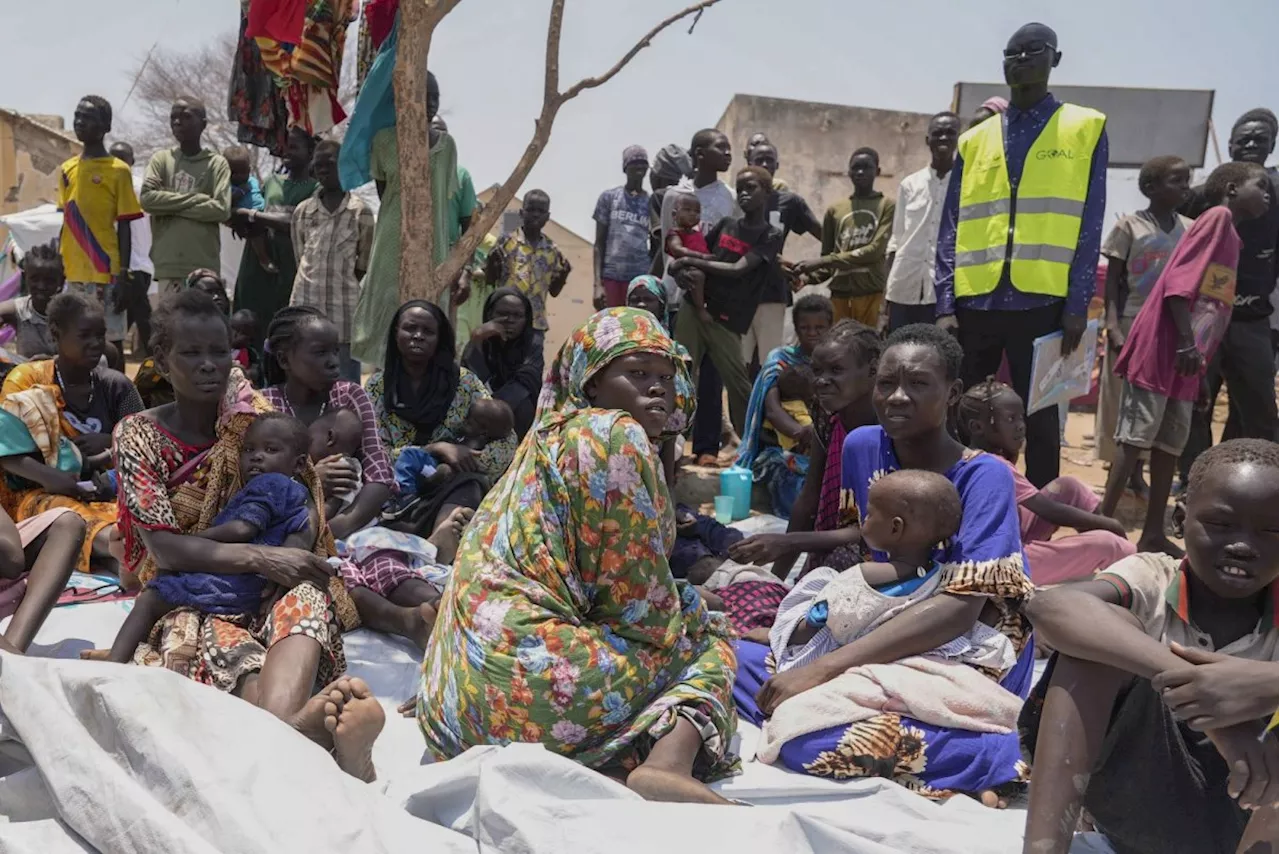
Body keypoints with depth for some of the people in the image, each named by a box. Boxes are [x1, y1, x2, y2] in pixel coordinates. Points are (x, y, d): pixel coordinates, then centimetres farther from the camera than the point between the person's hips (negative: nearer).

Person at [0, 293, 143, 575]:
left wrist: (111, 443, -16)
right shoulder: (26, 381, 2)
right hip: (41, 493, -3)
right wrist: (48, 477, -26)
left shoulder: (116, 385, 9)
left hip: (105, 492, 3)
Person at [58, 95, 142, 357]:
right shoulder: (66, 169, 13)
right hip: (72, 275, 5)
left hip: (106, 275, -5)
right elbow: (65, 224, 17)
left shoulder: (118, 171, -3)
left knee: (111, 340, -1)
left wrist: (122, 276, -10)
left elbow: (124, 228, -5)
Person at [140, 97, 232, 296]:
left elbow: (222, 209, -7)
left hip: (203, 265, -1)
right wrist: (196, 199, -7)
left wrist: (172, 206, -5)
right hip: (168, 263, 2)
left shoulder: (217, 163, 5)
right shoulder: (161, 159, 11)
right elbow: (147, 198, -3)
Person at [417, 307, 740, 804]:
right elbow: (640, 598, -8)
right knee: (707, 643, 9)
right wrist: (697, 623, 10)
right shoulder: (615, 434, -7)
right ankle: (669, 761, -19)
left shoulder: (552, 434, 20)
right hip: (534, 681, -9)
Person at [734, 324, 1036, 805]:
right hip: (884, 648, 7)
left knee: (808, 738, -30)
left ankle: (995, 759, -14)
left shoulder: (985, 476, -14)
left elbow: (960, 608, -25)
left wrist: (823, 669, -32)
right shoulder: (862, 446, 3)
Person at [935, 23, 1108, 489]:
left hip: (1041, 301, -2)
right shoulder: (974, 140, 12)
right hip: (975, 300, 2)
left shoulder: (1085, 127, 6)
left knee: (1039, 418, 6)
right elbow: (951, 229, 8)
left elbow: (1088, 225, 1)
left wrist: (1077, 305, -6)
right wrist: (946, 304, -1)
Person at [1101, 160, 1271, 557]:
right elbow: (1178, 279, -16)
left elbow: (1216, 311, 20)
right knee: (1135, 439, -7)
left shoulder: (1232, 238, 21)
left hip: (1187, 358, 9)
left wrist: (1201, 367, 18)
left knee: (1171, 445, 9)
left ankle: (1154, 535, 14)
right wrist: (1186, 342, -20)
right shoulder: (1217, 217, -4)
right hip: (1162, 349, -9)